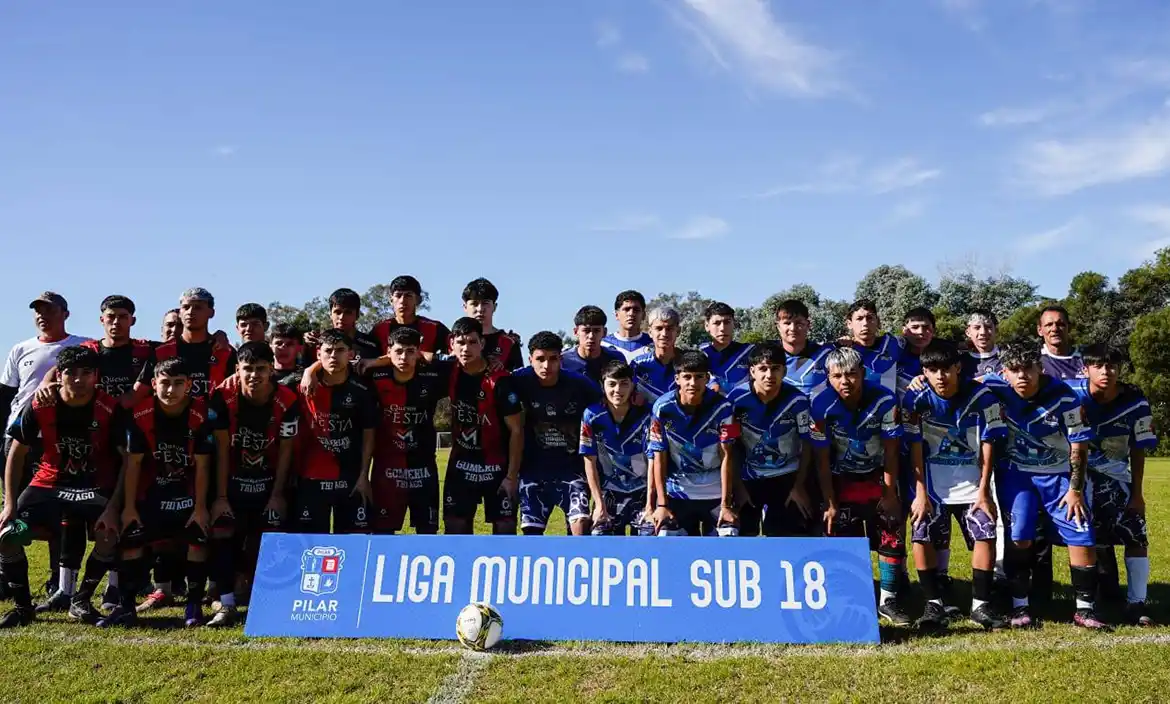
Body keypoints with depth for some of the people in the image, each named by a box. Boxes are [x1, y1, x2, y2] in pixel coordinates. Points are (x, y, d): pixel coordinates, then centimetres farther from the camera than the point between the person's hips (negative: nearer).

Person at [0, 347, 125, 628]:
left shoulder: (111, 410, -18)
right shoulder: (39, 407, -12)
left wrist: (113, 507, -22)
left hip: (97, 486, -2)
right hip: (49, 483, 2)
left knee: (109, 535, -27)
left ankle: (81, 601, -2)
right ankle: (23, 607, 7)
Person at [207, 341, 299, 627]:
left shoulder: (287, 401, -20)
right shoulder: (223, 397, -20)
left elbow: (285, 450, -10)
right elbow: (222, 449, -14)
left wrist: (277, 494, -8)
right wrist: (221, 496, -13)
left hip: (269, 480, 0)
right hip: (232, 479, 0)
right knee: (222, 533, -11)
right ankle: (227, 604, -6)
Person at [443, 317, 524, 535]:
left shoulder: (500, 381, -21)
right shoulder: (451, 374, -5)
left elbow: (516, 430, -17)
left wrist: (512, 475, -17)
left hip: (497, 465, -5)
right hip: (462, 463, 5)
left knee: (505, 524, -2)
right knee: (454, 523, 5)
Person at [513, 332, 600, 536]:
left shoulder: (579, 384, -12)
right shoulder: (520, 382, -11)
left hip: (572, 467, -1)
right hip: (534, 468, 1)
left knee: (580, 521, -14)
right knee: (531, 529, 4)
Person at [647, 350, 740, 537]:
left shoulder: (722, 407, -14)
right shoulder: (663, 408, -13)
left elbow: (727, 457, -11)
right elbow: (659, 458, -7)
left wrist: (726, 504, -13)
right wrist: (661, 504, -10)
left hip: (716, 492, 0)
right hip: (677, 492, 0)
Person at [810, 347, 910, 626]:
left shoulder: (884, 399, -23)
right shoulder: (820, 403, -23)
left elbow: (891, 451, -12)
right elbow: (822, 459, -15)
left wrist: (889, 493, -8)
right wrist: (830, 503, -12)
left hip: (878, 478, 1)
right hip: (840, 480, -1)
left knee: (892, 536, -1)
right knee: (840, 541, -2)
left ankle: (888, 601, 13)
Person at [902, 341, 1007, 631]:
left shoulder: (981, 396, -12)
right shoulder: (916, 399, -12)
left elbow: (988, 445, -7)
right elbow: (915, 448, -10)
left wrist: (983, 491, -8)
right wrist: (920, 492, -13)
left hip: (972, 480, 1)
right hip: (932, 481, 0)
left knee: (985, 535, -10)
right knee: (922, 537, -11)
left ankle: (981, 604, 5)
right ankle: (935, 604, 1)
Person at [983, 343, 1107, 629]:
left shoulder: (1062, 396, -22)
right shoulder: (996, 389, -18)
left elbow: (1079, 444, -13)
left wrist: (1075, 489, -10)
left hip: (1058, 473, 0)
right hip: (1017, 472, 0)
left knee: (1082, 537, -4)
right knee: (1019, 538, -9)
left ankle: (1085, 609, 10)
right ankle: (1020, 607, 4)